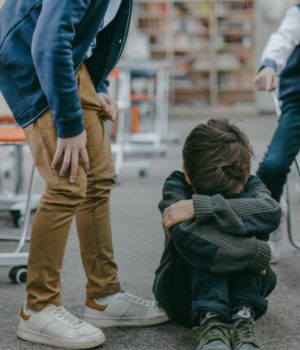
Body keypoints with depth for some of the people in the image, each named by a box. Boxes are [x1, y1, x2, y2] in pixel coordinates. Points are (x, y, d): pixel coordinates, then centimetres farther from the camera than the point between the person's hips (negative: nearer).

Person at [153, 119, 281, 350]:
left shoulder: (249, 184, -12)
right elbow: (185, 235, -39)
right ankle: (210, 321, -42)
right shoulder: (177, 185, -18)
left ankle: (243, 319, -36)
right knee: (201, 232, -32)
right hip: (185, 294, -1)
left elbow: (271, 212, -37)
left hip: (241, 291, 2)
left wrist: (199, 206, -42)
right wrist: (258, 253, -36)